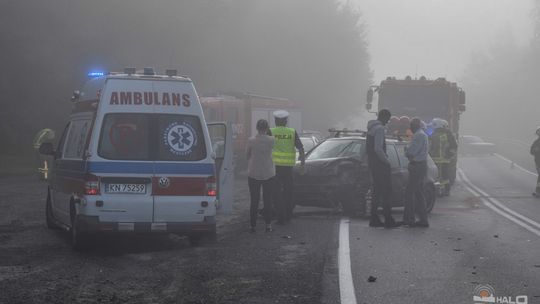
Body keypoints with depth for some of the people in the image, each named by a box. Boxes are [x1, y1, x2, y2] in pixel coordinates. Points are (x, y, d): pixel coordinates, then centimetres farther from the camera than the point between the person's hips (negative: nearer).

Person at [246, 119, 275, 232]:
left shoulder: (251, 141, -9)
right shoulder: (271, 140, -9)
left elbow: (247, 154, 3)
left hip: (253, 173, 0)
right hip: (268, 173, 1)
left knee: (254, 200, 6)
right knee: (268, 200, 11)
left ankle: (253, 225, 7)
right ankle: (268, 225, 11)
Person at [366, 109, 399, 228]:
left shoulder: (371, 128, 16)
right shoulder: (379, 128, -15)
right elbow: (378, 148, -24)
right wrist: (387, 161, -13)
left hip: (372, 163, 10)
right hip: (380, 163, -10)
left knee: (377, 190, 12)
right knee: (387, 190, -7)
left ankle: (374, 219, 11)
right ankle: (388, 220, -10)